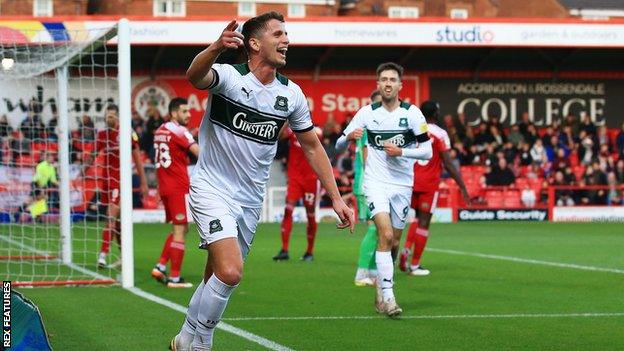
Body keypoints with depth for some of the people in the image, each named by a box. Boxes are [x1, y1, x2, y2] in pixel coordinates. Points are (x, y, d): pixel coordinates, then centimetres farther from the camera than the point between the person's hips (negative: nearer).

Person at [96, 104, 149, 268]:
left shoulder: (128, 133, -6)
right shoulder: (102, 134, 9)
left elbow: (137, 159, -1)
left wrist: (143, 182, 1)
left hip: (120, 180, -6)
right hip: (106, 179, 6)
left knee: (111, 217, -16)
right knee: (116, 221, 11)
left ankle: (103, 255, -21)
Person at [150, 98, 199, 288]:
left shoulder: (160, 130, 13)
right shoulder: (178, 131, -11)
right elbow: (199, 152, -21)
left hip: (164, 187, 8)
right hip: (178, 188, -8)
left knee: (181, 228, 18)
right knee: (180, 230, -4)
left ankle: (160, 267, 11)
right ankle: (174, 278, -4)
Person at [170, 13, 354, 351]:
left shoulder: (291, 94, 2)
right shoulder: (228, 76, -14)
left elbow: (312, 146, 13)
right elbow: (195, 76, -38)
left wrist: (335, 197, 9)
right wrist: (216, 47, -59)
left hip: (250, 200, 6)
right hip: (212, 189, -6)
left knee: (217, 278, 11)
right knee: (230, 272, -21)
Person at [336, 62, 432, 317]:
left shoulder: (411, 112, -1)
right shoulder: (367, 113, 1)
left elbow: (427, 151, -3)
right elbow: (339, 145, 4)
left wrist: (401, 152, -18)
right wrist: (349, 137, -18)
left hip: (402, 184, 2)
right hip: (376, 183, -2)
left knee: (393, 243, 7)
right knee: (386, 235, -20)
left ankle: (380, 291, 28)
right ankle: (387, 297, -21)